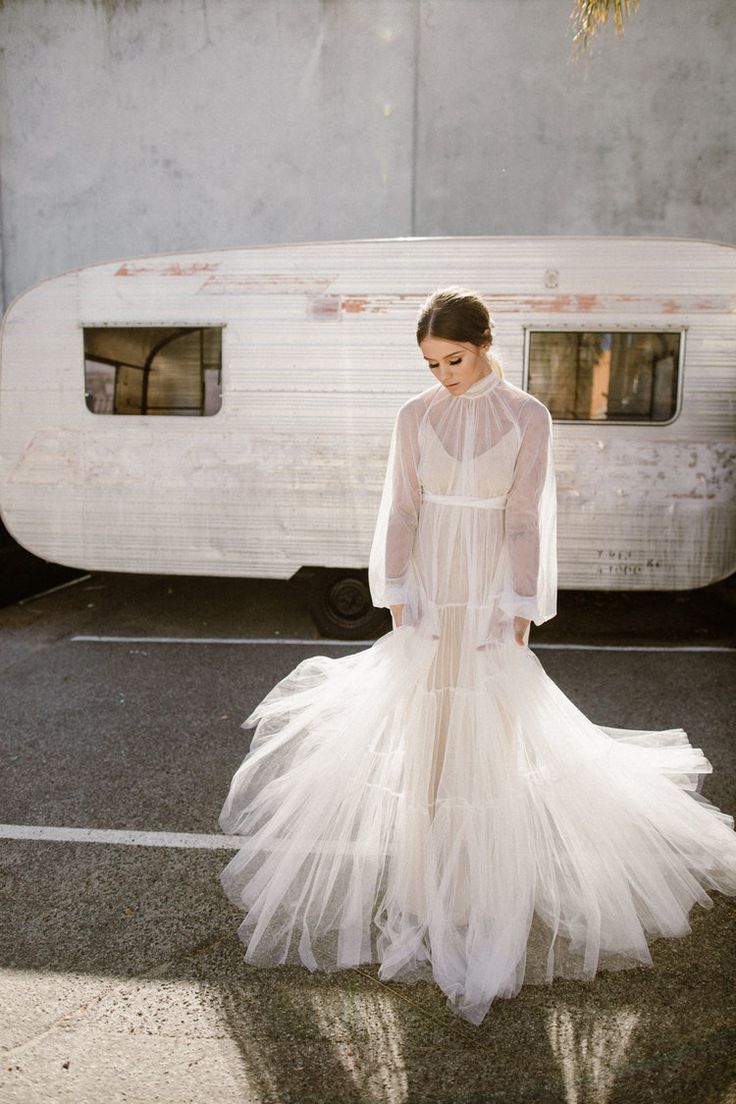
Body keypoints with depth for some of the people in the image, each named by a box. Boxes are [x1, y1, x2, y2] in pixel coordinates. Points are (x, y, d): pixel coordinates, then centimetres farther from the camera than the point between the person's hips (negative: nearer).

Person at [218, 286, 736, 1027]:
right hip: (428, 589, 2)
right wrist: (398, 606, -3)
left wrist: (518, 618, -7)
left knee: (489, 738, 4)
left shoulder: (527, 417, -4)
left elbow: (524, 521, -5)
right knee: (421, 734, 7)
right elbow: (400, 513, 1)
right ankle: (424, 891, 24)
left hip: (491, 590, -2)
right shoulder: (414, 416, 1)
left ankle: (484, 896, 23)